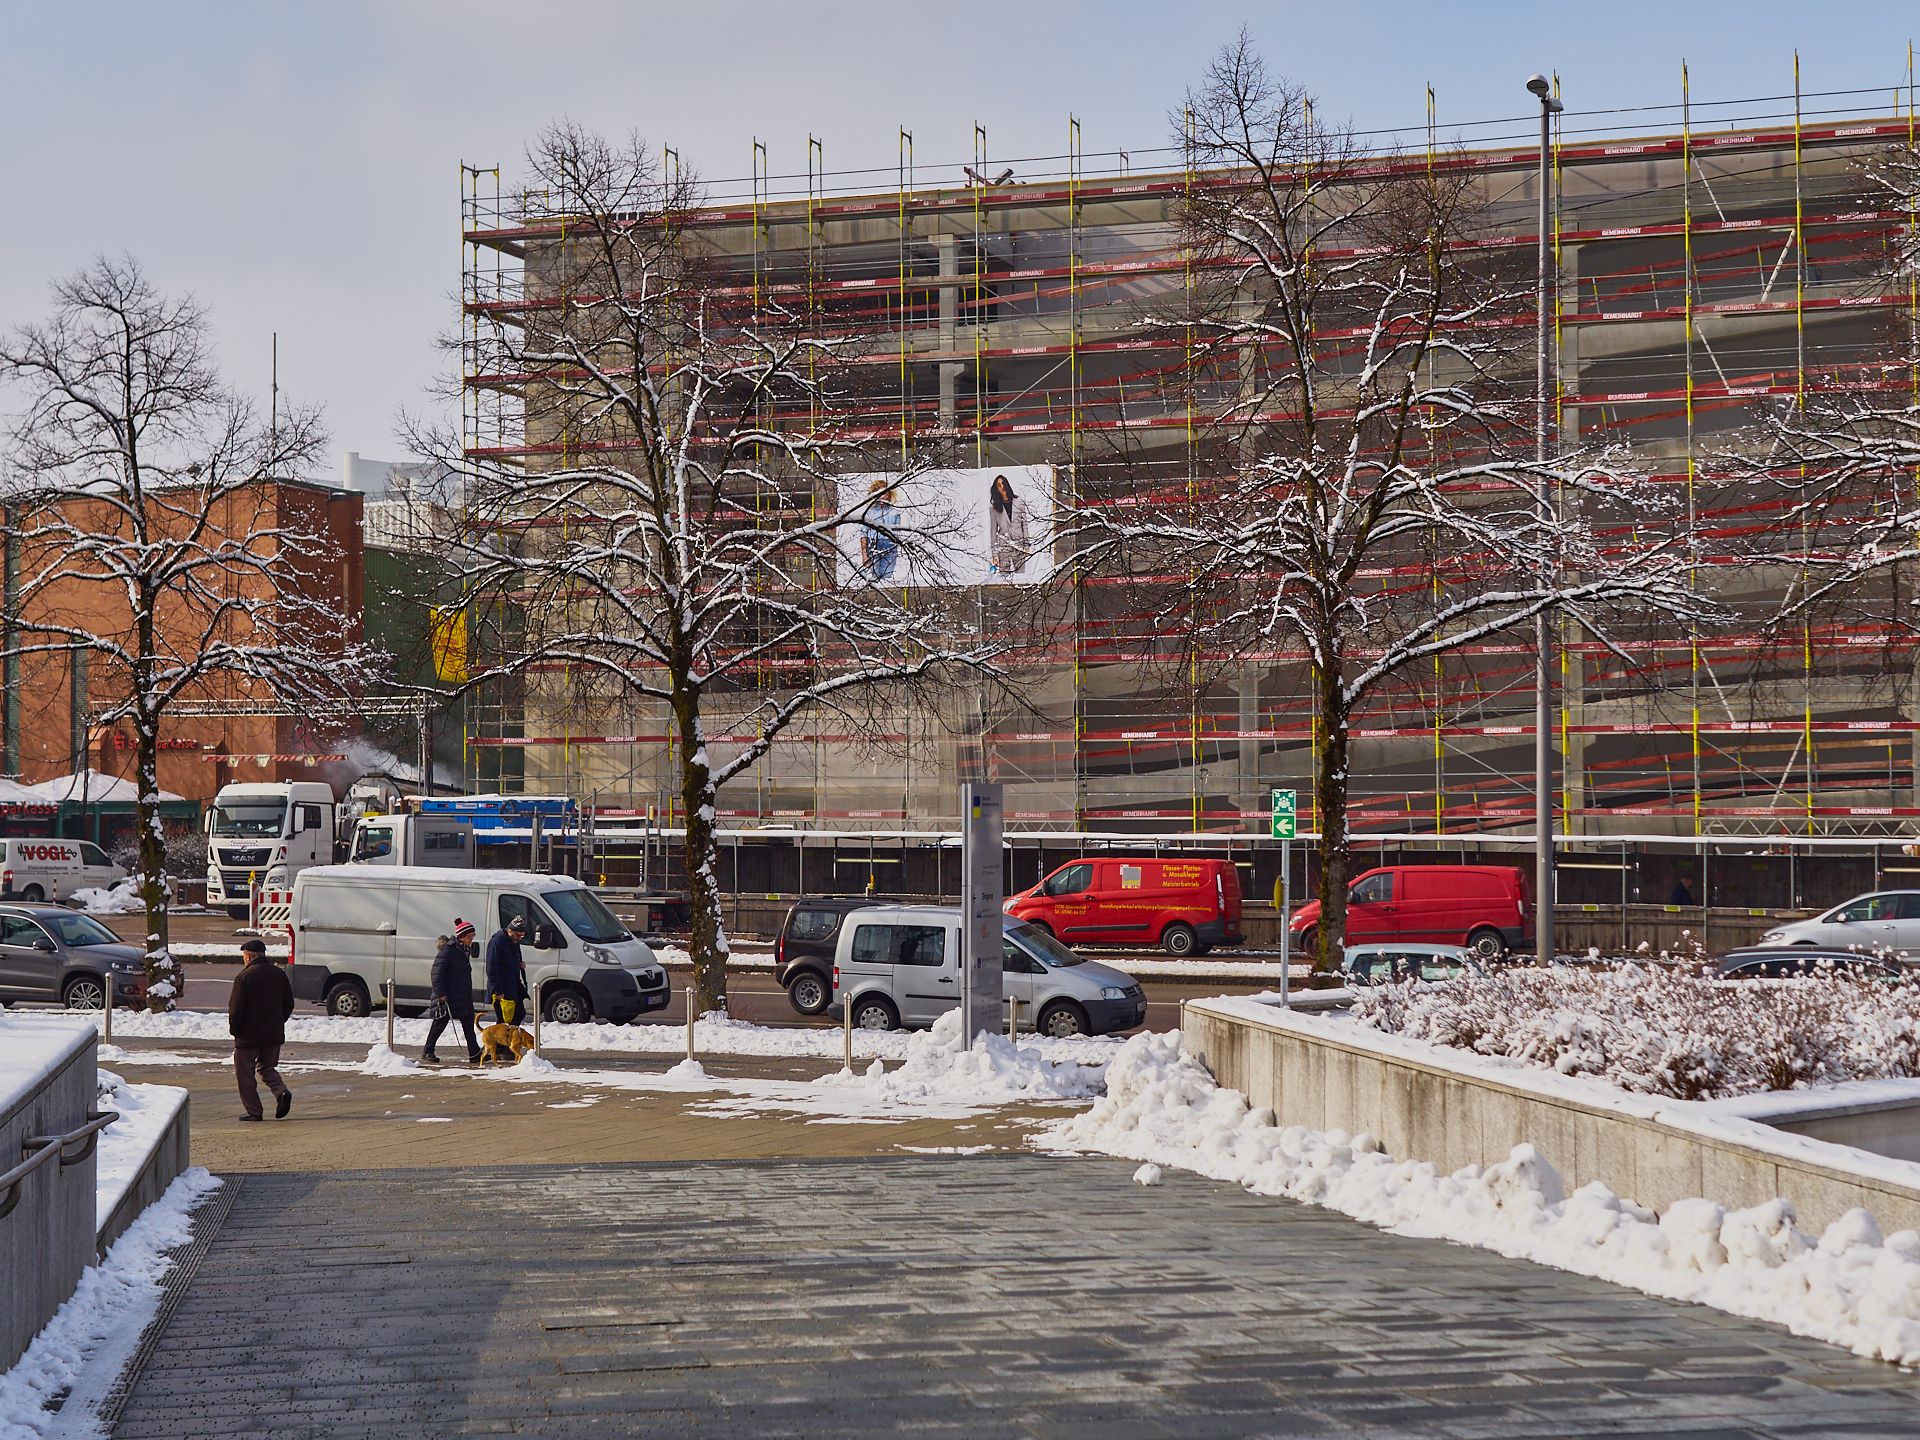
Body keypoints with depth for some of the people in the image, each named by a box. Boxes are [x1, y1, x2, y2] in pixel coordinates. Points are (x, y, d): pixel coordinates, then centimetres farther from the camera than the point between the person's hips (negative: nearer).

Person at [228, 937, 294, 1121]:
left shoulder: (244, 976, -14)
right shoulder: (279, 974, 4)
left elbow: (235, 1008, -14)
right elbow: (289, 1004, 10)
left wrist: (233, 1029, 1)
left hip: (248, 1035, -6)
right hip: (274, 1034, 6)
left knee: (245, 1073, 7)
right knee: (267, 1068, 20)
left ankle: (253, 1111, 6)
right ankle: (282, 1092, -5)